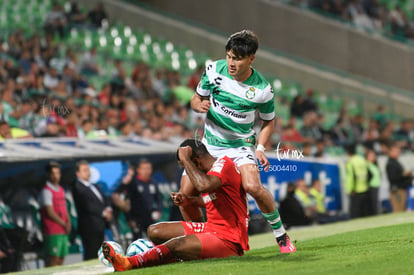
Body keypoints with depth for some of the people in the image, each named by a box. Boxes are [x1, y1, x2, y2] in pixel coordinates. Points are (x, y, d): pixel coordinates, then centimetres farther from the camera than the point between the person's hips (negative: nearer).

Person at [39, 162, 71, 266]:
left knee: (61, 259, 8)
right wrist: (64, 224, -8)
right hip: (52, 233, -8)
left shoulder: (61, 190, 17)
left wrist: (68, 222, 3)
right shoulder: (46, 191, -9)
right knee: (52, 260, -12)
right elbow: (50, 213, -14)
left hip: (63, 232, 8)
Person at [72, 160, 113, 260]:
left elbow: (105, 201, 20)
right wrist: (103, 212, -16)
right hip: (89, 227, -9)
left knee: (98, 256, 8)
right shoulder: (78, 188, -8)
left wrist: (108, 209, -2)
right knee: (91, 256, -11)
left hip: (100, 226, 9)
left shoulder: (95, 187, 21)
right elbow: (87, 205, -17)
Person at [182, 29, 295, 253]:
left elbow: (268, 121, 4)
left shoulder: (262, 89, -13)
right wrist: (199, 105, -19)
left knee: (252, 186, -28)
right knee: (185, 193, -6)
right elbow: (196, 99, 5)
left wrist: (260, 148, -9)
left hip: (241, 145, -3)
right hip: (210, 143, 3)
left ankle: (280, 234, -7)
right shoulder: (214, 70, -9)